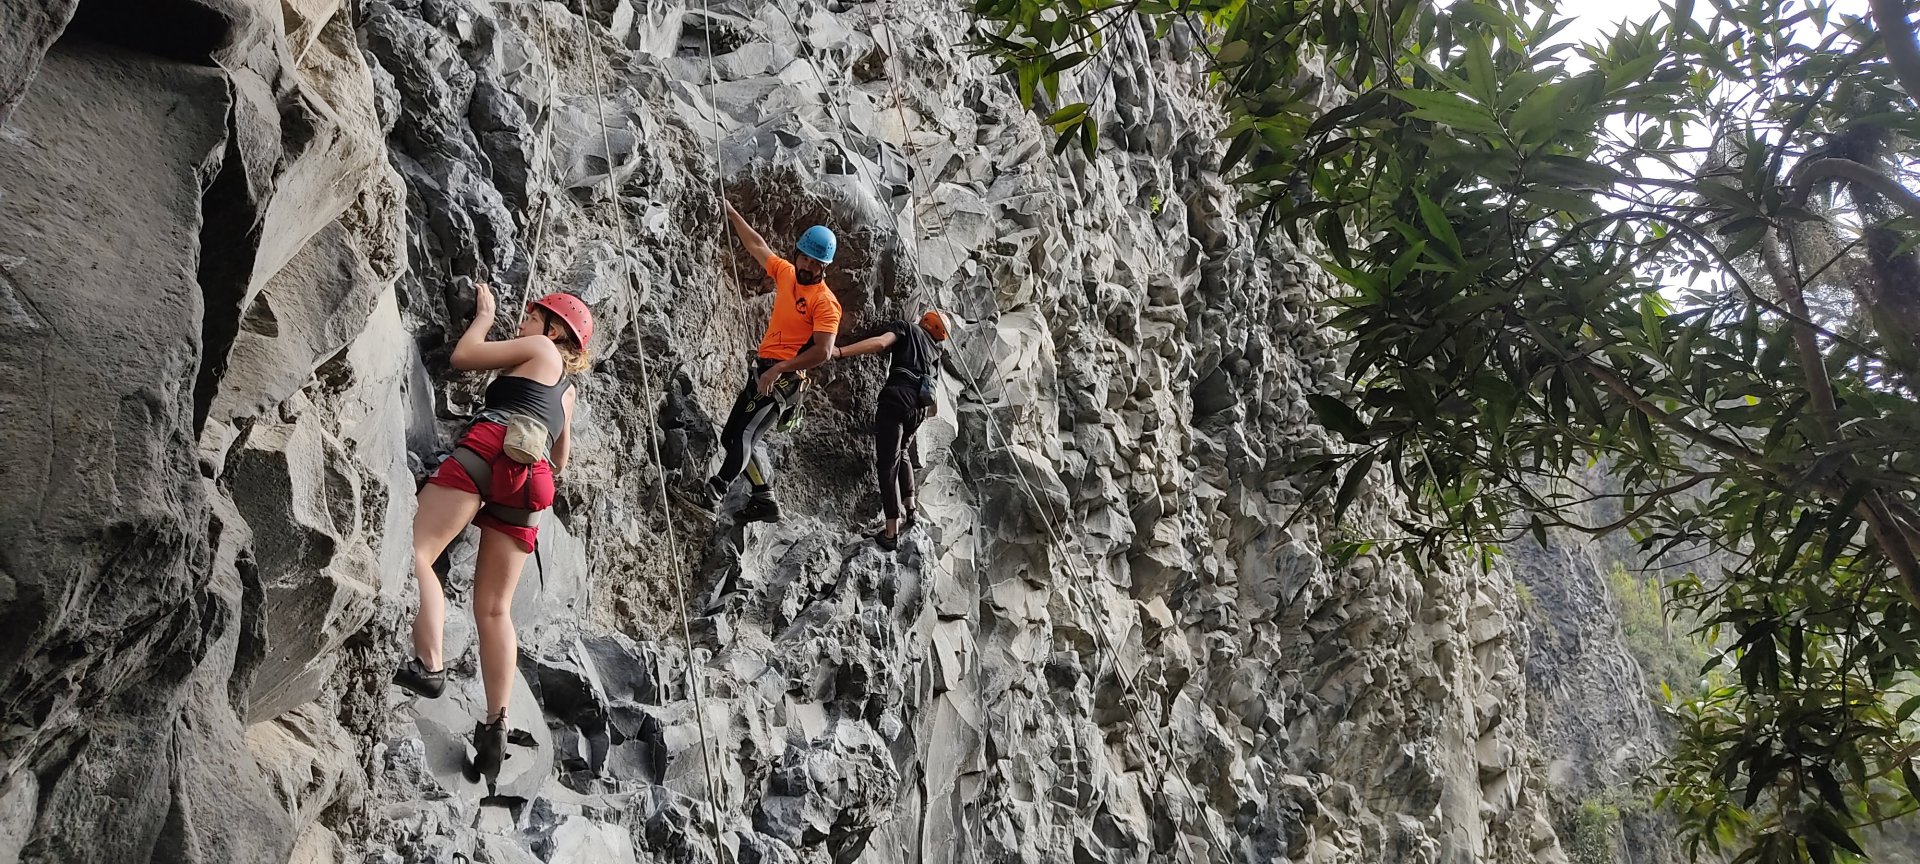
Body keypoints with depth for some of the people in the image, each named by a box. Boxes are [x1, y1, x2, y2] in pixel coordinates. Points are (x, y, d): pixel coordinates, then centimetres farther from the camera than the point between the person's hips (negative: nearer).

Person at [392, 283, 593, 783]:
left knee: (412, 551, -18)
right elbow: (560, 460, 44)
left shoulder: (539, 349, 16)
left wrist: (484, 315, 26)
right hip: (531, 482, 8)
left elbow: (463, 357, 11)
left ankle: (428, 664, -36)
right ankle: (496, 724, -5)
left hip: (493, 447, -7)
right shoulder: (566, 390, 35)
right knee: (494, 607, 4)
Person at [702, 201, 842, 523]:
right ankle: (765, 499, 14)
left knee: (741, 436, -21)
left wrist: (779, 369, -24)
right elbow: (757, 246, 27)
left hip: (783, 376, -8)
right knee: (733, 436, 10)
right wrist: (732, 214, 34)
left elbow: (823, 352, -19)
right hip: (762, 371, 8)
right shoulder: (786, 273, 10)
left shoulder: (825, 302, -10)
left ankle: (716, 491, -18)